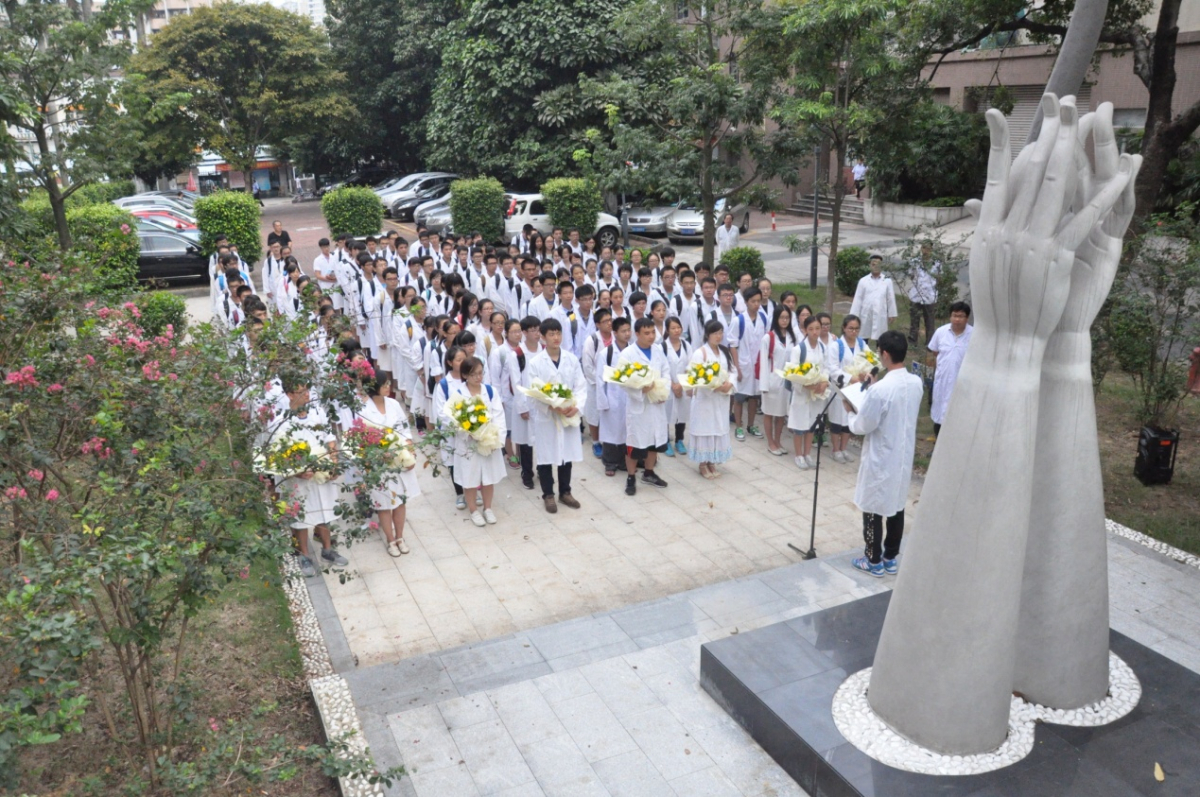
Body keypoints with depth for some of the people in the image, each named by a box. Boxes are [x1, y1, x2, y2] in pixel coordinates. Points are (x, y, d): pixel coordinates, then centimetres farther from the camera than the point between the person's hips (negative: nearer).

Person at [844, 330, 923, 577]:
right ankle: (891, 557, 30)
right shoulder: (916, 383, -4)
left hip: (880, 460, -7)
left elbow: (862, 426, -17)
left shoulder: (879, 390, -26)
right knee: (897, 506, 17)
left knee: (873, 509, 8)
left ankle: (874, 561, 19)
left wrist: (851, 411, 2)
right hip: (904, 457, 7)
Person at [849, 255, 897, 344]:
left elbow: (890, 299, 4)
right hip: (866, 315, 1)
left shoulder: (887, 281, 0)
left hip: (880, 316, -1)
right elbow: (858, 299, 2)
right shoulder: (863, 280, 1)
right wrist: (854, 315, 0)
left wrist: (892, 314, 7)